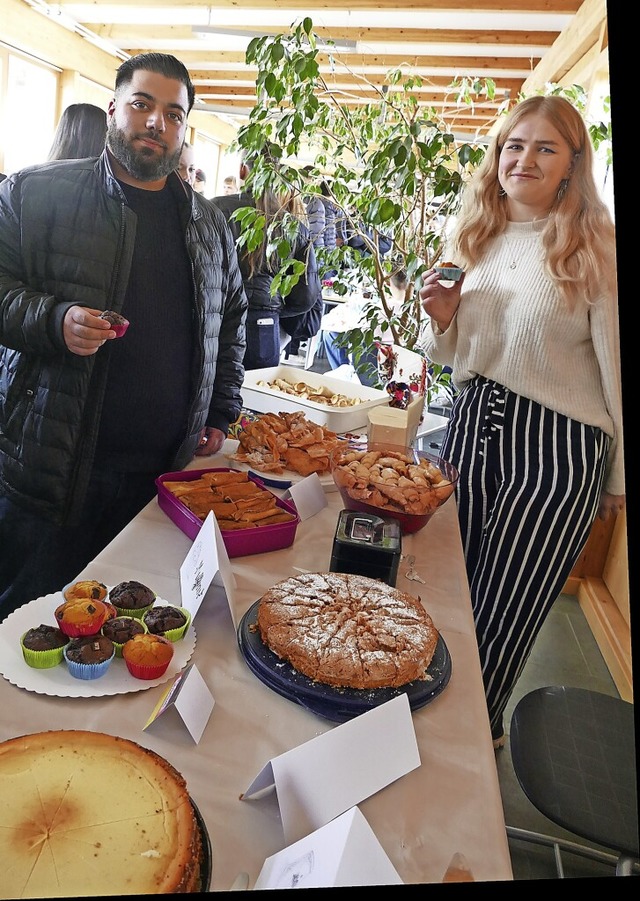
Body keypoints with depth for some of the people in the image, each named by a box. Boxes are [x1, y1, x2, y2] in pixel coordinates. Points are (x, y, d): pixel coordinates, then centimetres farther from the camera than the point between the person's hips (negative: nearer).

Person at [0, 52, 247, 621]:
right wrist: (53, 321, -20)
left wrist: (221, 416, 12)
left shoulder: (209, 224, 13)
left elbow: (231, 319, 19)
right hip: (49, 467, -2)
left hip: (166, 475, 3)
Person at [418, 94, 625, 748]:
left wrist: (618, 477, -3)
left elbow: (615, 364, -7)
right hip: (471, 427, 5)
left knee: (501, 613, 8)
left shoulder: (592, 248, -8)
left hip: (556, 447, -5)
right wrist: (442, 320, -6)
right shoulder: (474, 241, 9)